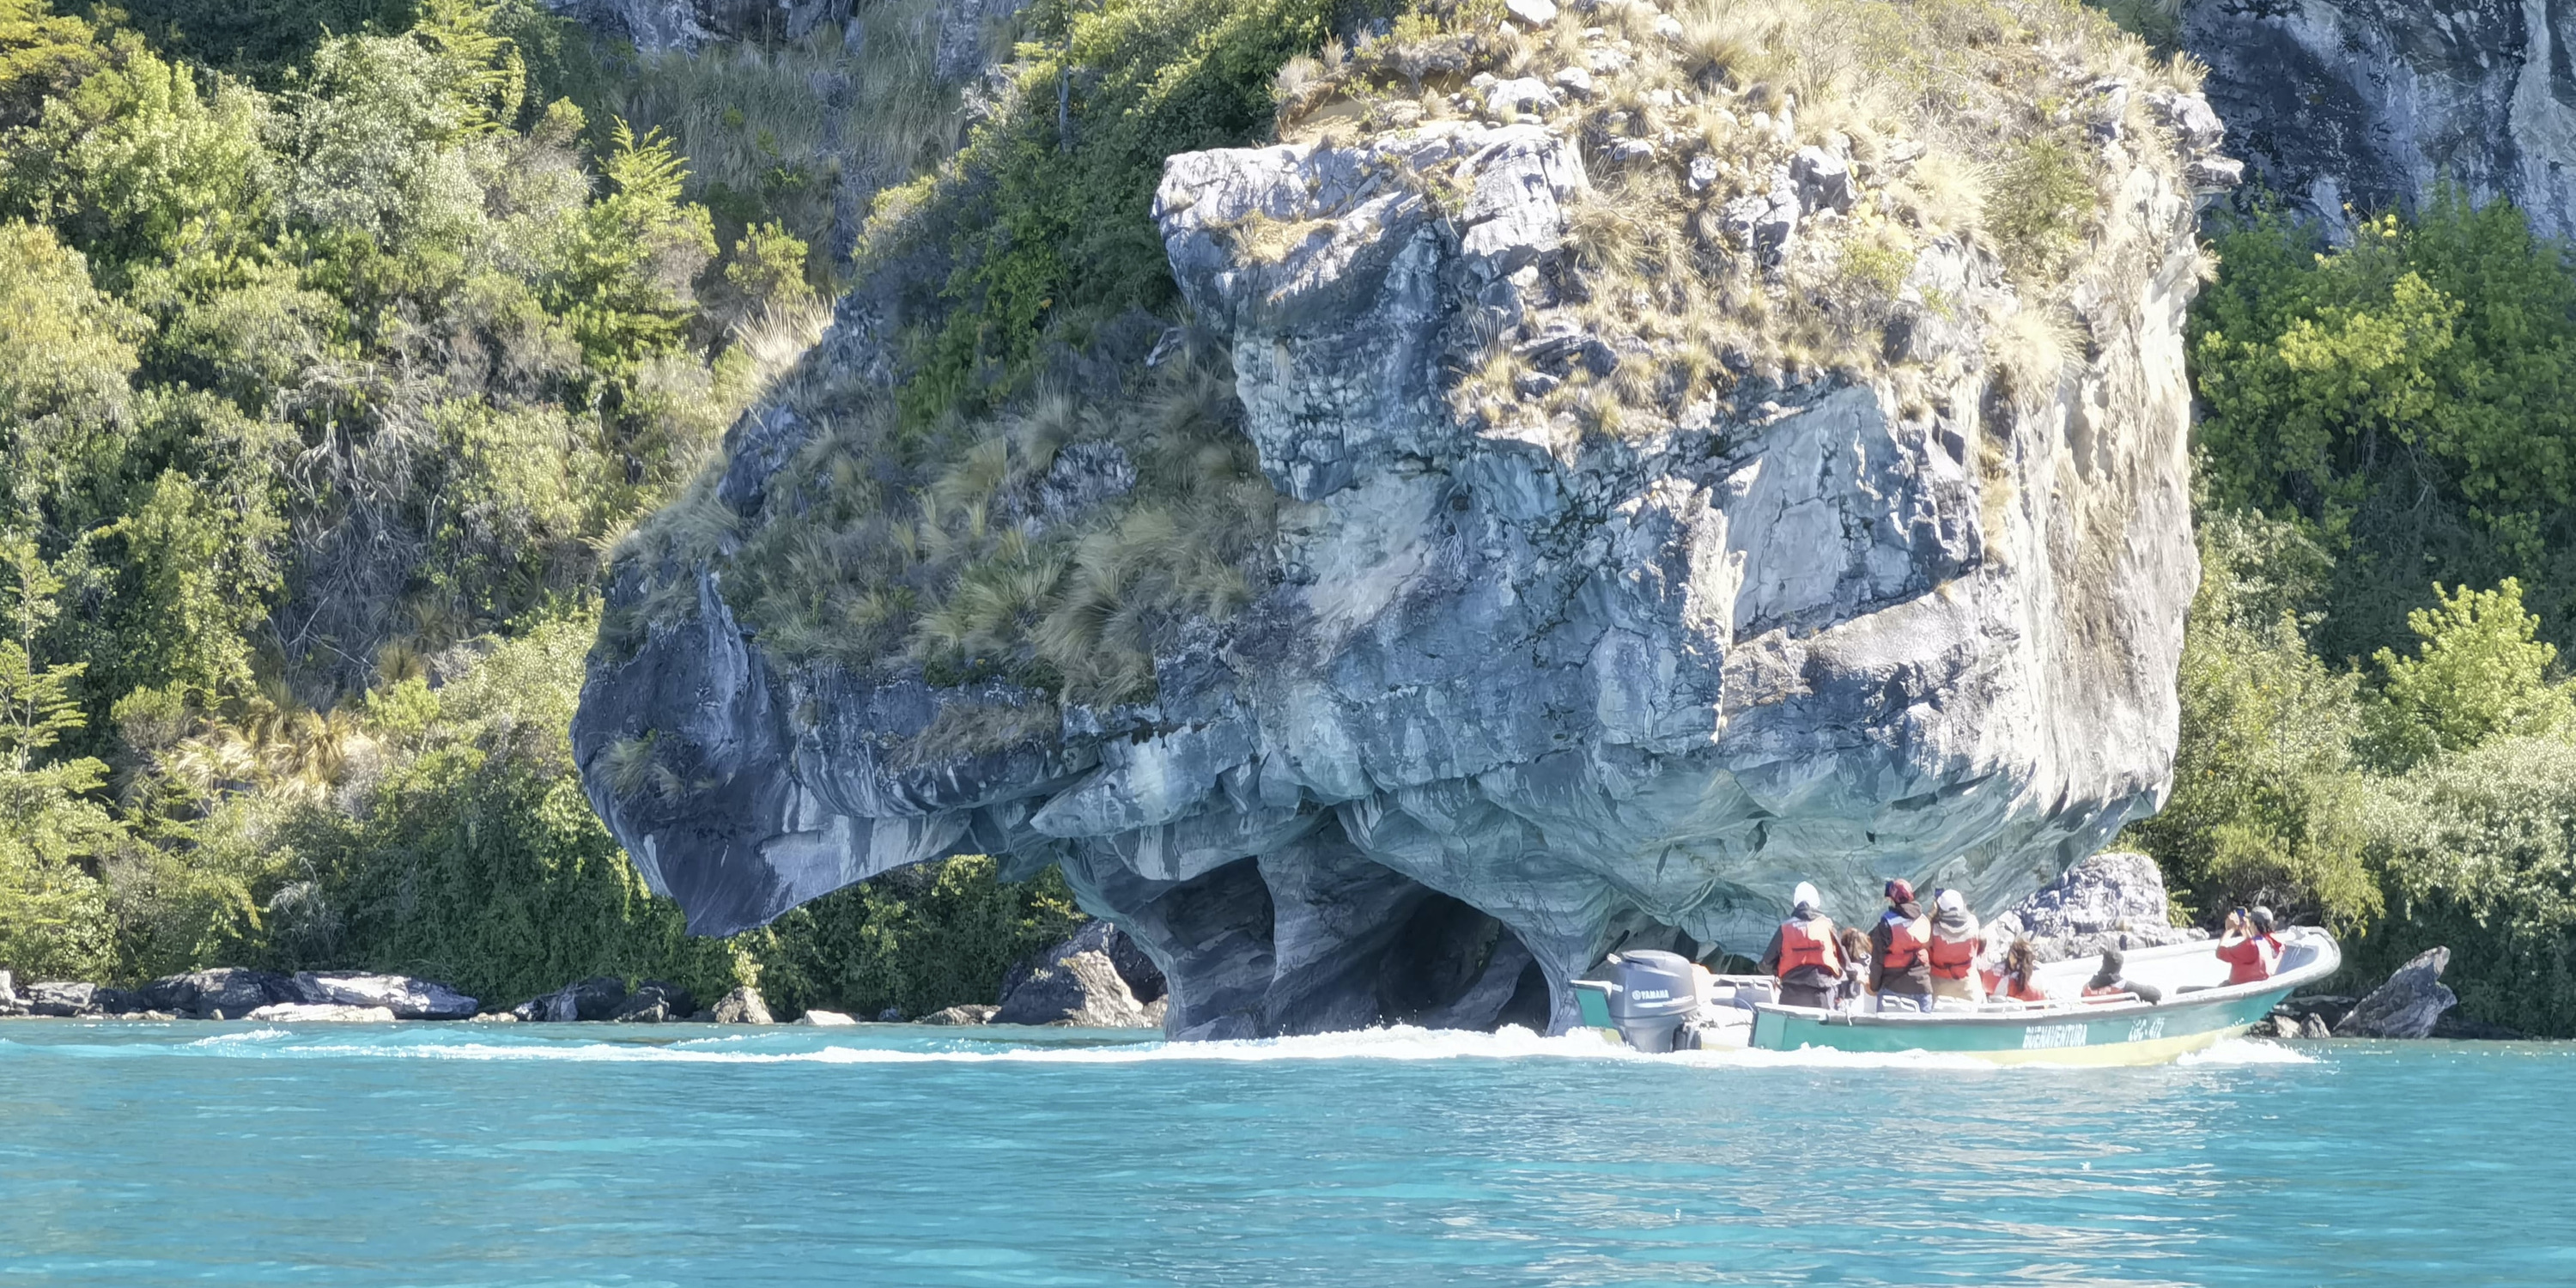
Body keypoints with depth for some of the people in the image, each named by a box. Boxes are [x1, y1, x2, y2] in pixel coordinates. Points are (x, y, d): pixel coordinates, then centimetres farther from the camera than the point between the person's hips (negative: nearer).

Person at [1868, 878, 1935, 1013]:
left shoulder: (1886, 925, -11)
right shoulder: (1925, 922, 2)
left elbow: (1877, 960, -7)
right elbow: (1932, 954, 9)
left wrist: (1874, 985, 4)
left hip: (1893, 987, -4)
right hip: (1922, 985, 4)